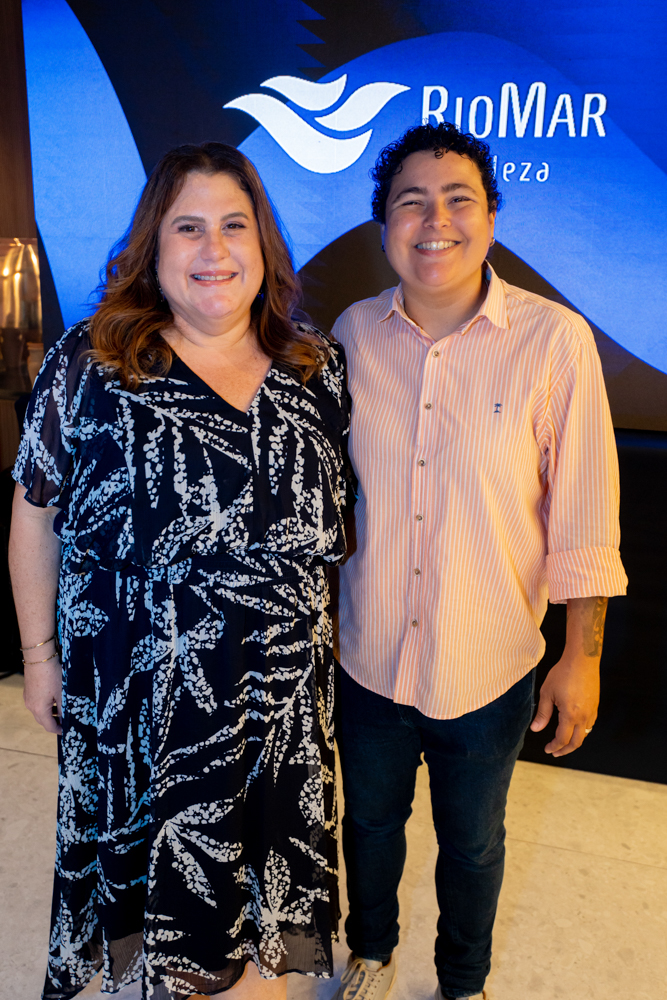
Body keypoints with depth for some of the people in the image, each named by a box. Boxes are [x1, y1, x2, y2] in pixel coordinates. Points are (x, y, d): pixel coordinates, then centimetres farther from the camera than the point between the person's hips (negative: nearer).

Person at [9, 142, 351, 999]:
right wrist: (40, 651, -1)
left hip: (281, 694, 3)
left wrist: (325, 631, 7)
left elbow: (332, 517, 6)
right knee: (161, 861, 20)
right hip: (138, 692, -2)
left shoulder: (319, 368, -2)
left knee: (265, 859, 22)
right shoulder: (88, 365, -10)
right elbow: (36, 511, -4)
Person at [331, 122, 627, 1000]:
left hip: (490, 666, -2)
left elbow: (584, 516, -9)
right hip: (368, 657, 3)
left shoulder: (555, 340, -14)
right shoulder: (356, 332, -5)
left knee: (472, 844, 21)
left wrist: (583, 656, -7)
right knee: (370, 819, 24)